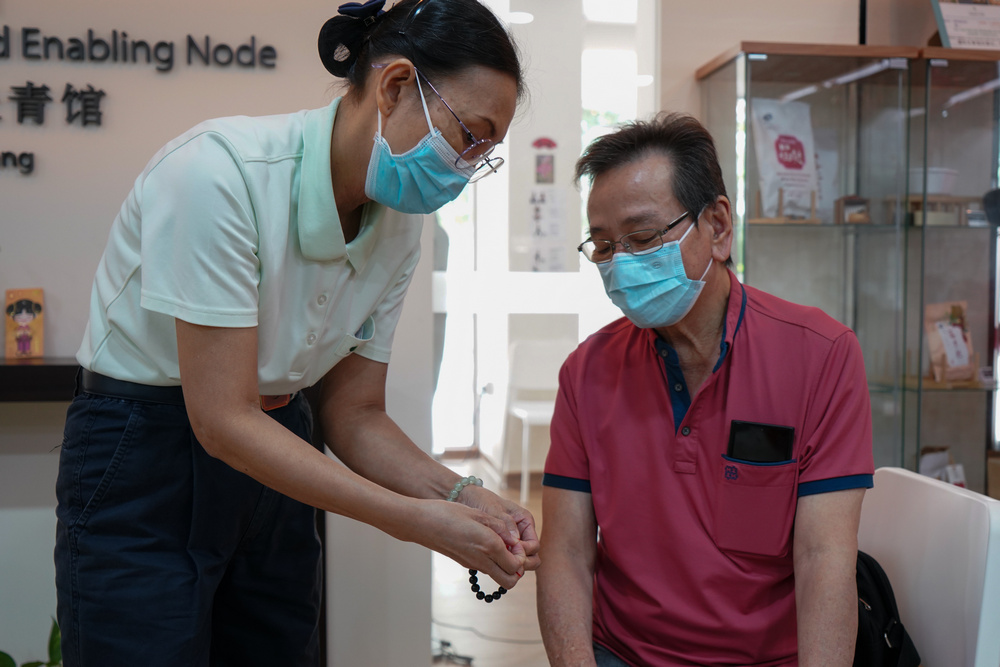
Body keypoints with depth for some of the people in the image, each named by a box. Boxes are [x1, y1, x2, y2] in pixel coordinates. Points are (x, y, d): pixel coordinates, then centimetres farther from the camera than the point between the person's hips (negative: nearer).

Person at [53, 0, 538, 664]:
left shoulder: (400, 229, -5)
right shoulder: (220, 169, -26)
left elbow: (354, 414, 2)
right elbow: (223, 418, -26)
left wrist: (459, 495, -16)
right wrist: (416, 520, -26)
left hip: (274, 461, 6)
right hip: (142, 469, -6)